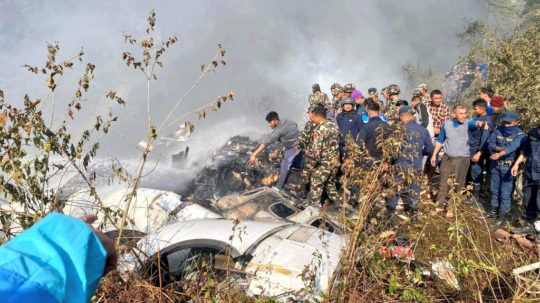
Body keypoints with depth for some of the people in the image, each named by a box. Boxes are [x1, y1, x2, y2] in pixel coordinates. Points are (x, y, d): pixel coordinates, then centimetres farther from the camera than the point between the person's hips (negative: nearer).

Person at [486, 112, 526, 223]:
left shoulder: (519, 135, -13)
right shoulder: (498, 130, 0)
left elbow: (513, 147, -30)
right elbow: (490, 144, -5)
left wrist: (499, 154, -44)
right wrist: (500, 148, -24)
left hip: (508, 166, -5)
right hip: (495, 164, 5)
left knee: (505, 192, 0)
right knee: (494, 189, 17)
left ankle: (504, 213, 11)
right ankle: (494, 209, 32)